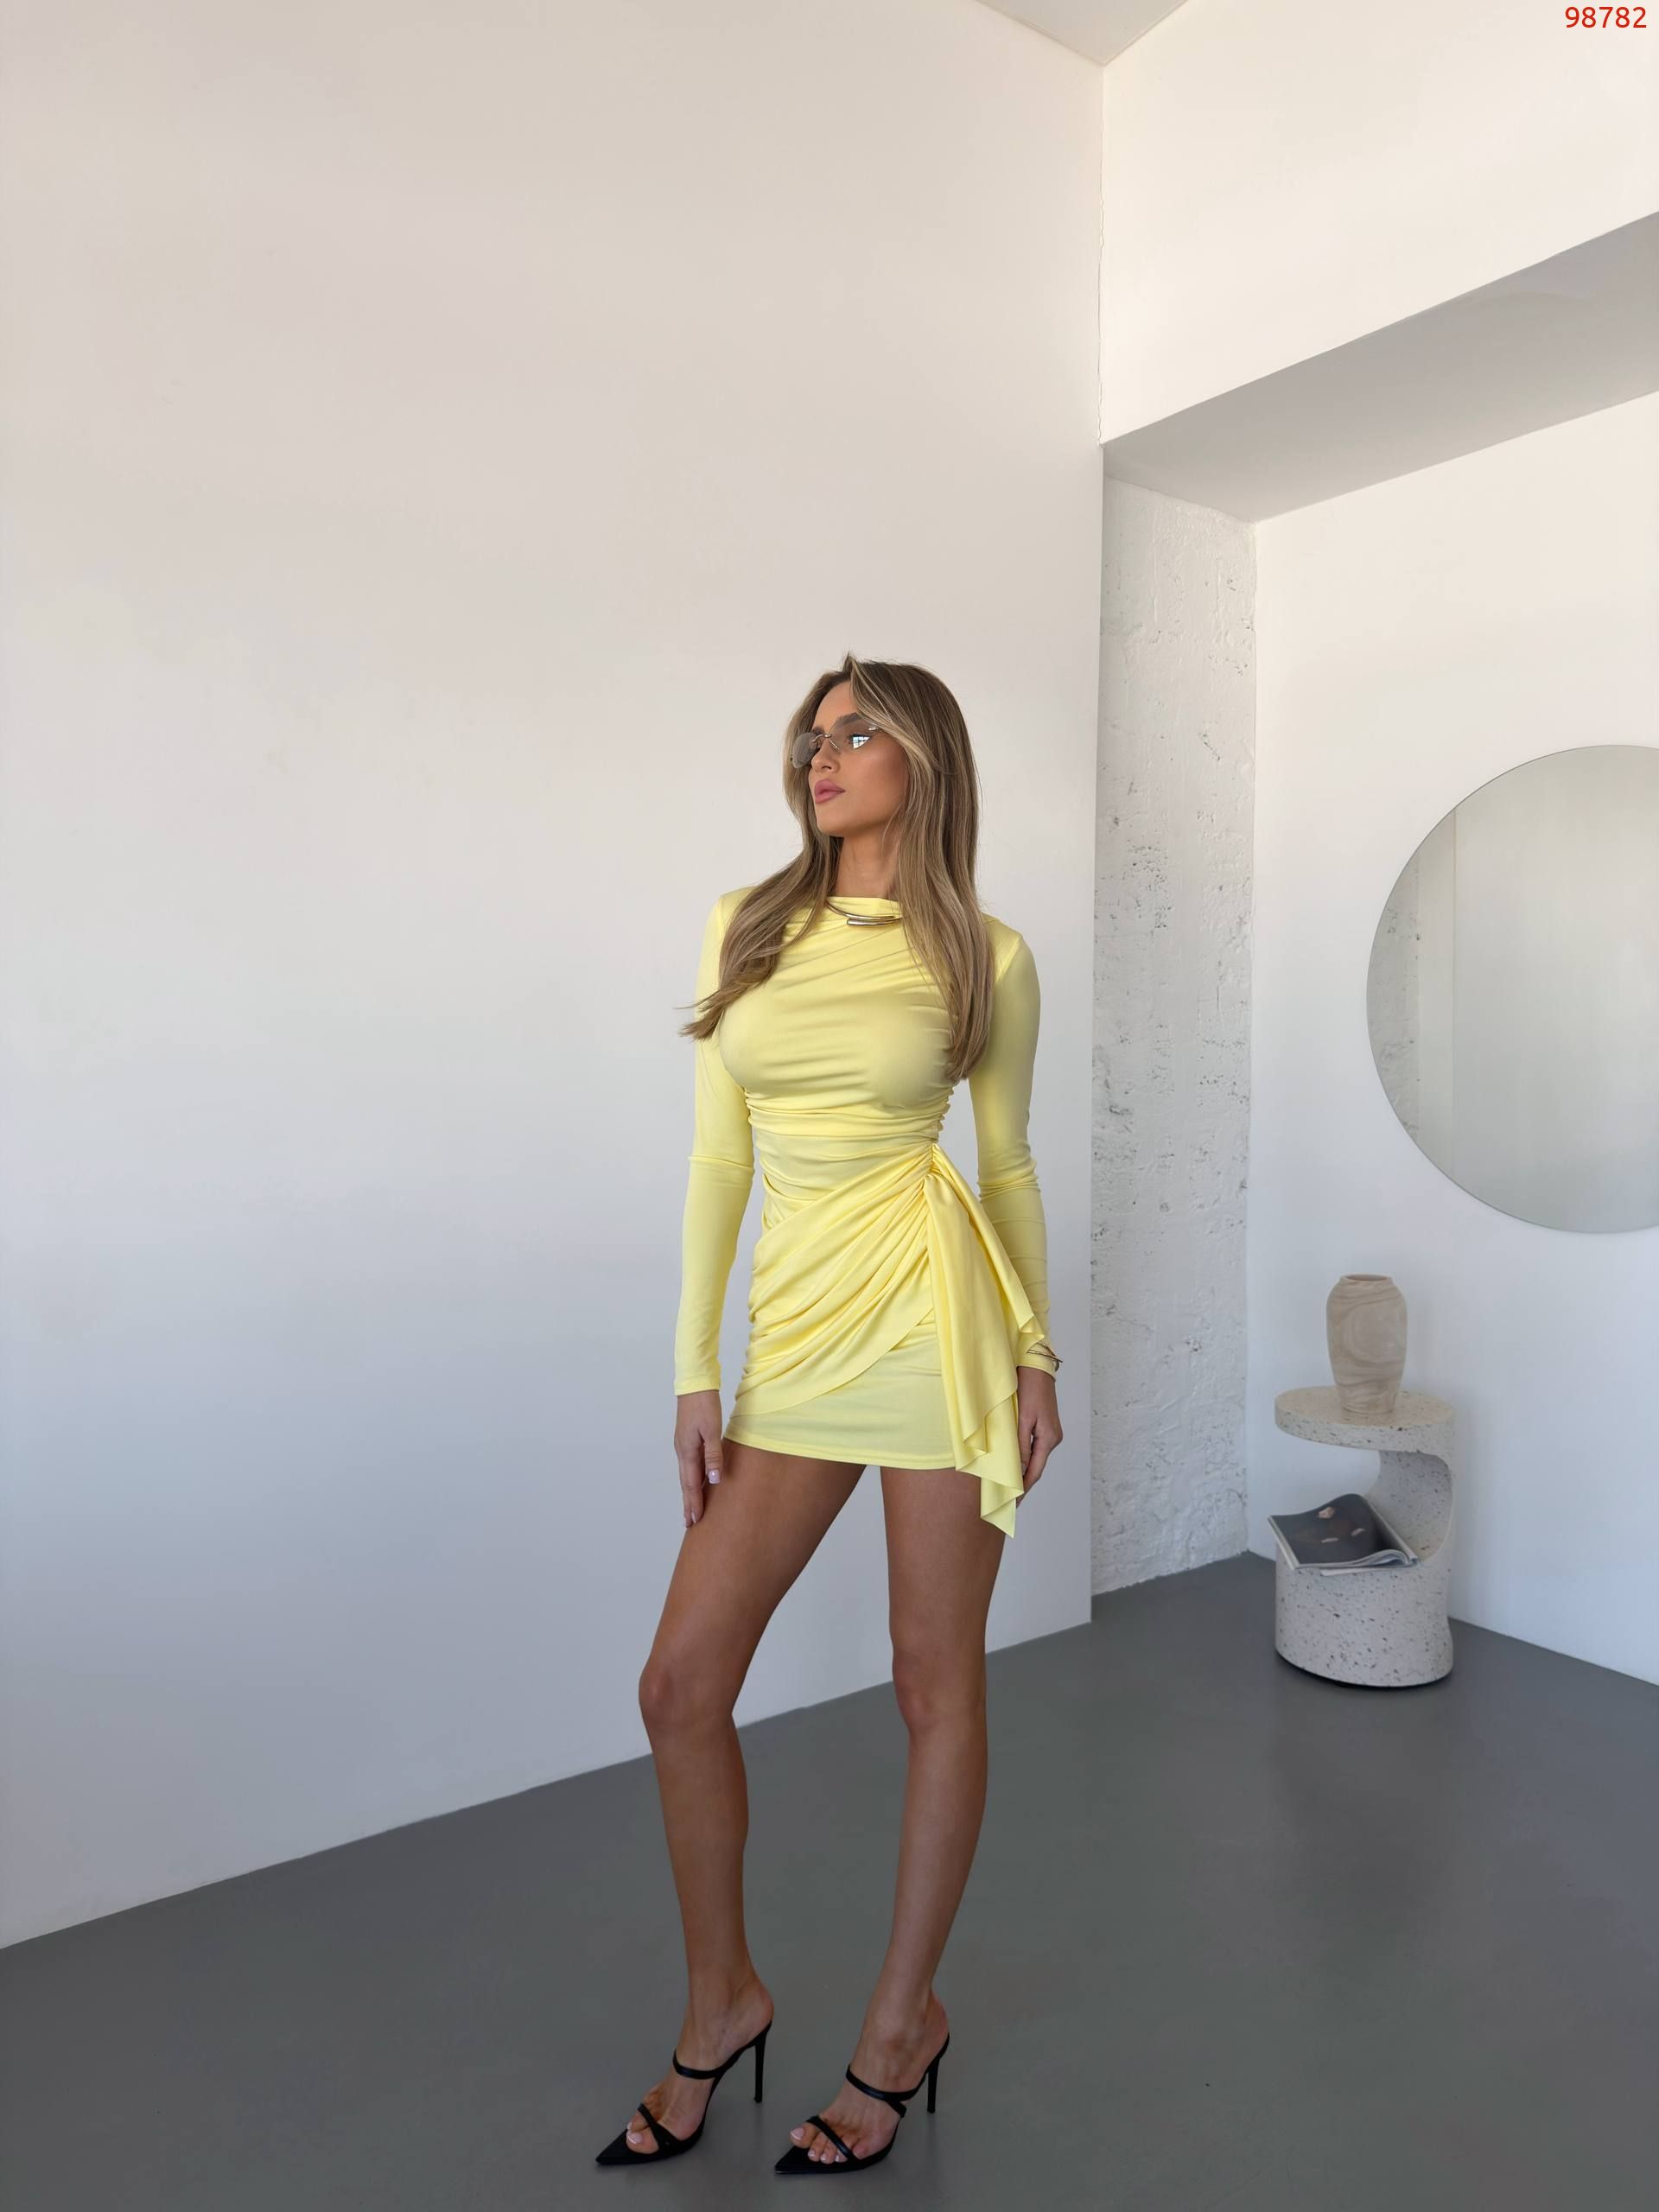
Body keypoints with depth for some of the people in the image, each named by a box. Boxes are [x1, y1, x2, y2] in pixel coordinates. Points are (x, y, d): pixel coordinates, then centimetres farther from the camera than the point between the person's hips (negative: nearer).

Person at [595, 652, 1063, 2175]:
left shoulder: (987, 957, 0)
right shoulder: (746, 927, 7)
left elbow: (1009, 1161, 7)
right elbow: (718, 1158, 6)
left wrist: (1036, 1350, 2)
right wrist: (694, 1370, 3)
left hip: (934, 1313, -3)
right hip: (796, 1336, 4)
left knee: (935, 1682, 9)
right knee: (682, 1680, 5)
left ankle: (905, 2019, 32)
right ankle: (722, 2003, 31)